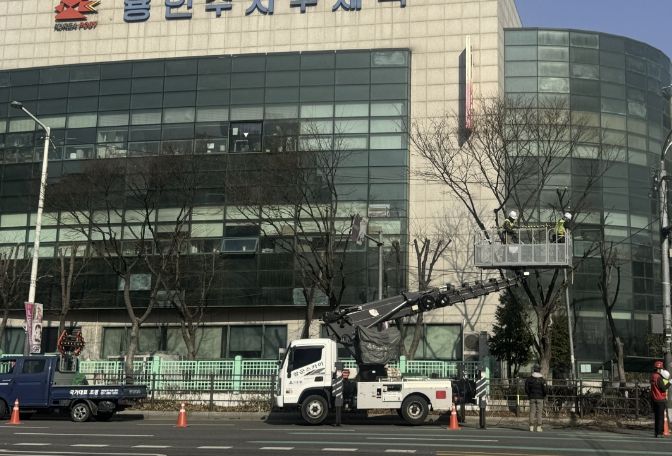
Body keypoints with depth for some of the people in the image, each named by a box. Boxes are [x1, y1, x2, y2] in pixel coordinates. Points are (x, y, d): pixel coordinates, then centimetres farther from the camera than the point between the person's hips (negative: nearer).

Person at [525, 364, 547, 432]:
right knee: (539, 412, 1)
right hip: (540, 398, -2)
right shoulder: (542, 379, -5)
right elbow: (544, 389, -9)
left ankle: (531, 427, 0)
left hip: (532, 398, 2)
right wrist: (544, 395, 8)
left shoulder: (529, 378, 1)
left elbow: (526, 388, -2)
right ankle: (538, 427, -1)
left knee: (532, 412, 3)